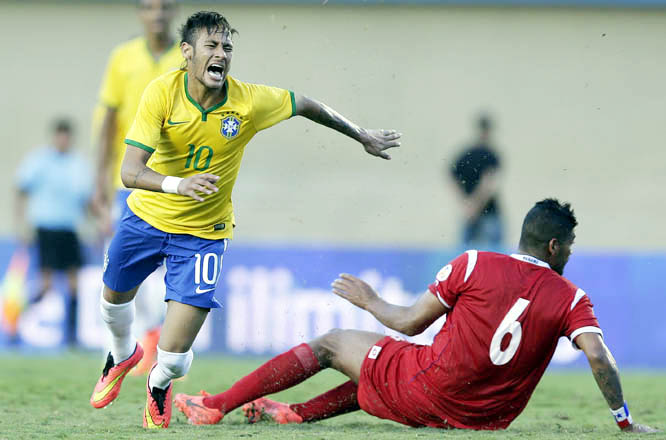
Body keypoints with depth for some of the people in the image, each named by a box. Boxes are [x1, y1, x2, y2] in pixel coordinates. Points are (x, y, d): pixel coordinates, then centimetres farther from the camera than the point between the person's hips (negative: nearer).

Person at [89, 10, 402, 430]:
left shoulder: (249, 102, -21)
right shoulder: (163, 92, -22)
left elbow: (305, 104, 1)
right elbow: (130, 171, -29)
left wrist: (363, 136, 11)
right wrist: (178, 184, -49)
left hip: (203, 234, -1)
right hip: (147, 216, 1)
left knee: (174, 355, -9)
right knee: (115, 298, 25)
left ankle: (160, 386, 28)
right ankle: (123, 355, 62)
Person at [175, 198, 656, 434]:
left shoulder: (473, 265, -7)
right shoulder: (572, 299, -4)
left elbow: (410, 323, -1)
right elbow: (599, 358, -16)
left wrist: (370, 301, 17)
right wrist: (625, 420, -6)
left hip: (426, 394, -3)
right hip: (488, 418, 3)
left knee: (330, 344, 16)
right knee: (380, 372, 35)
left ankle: (216, 406, 16)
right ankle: (295, 414, 35)